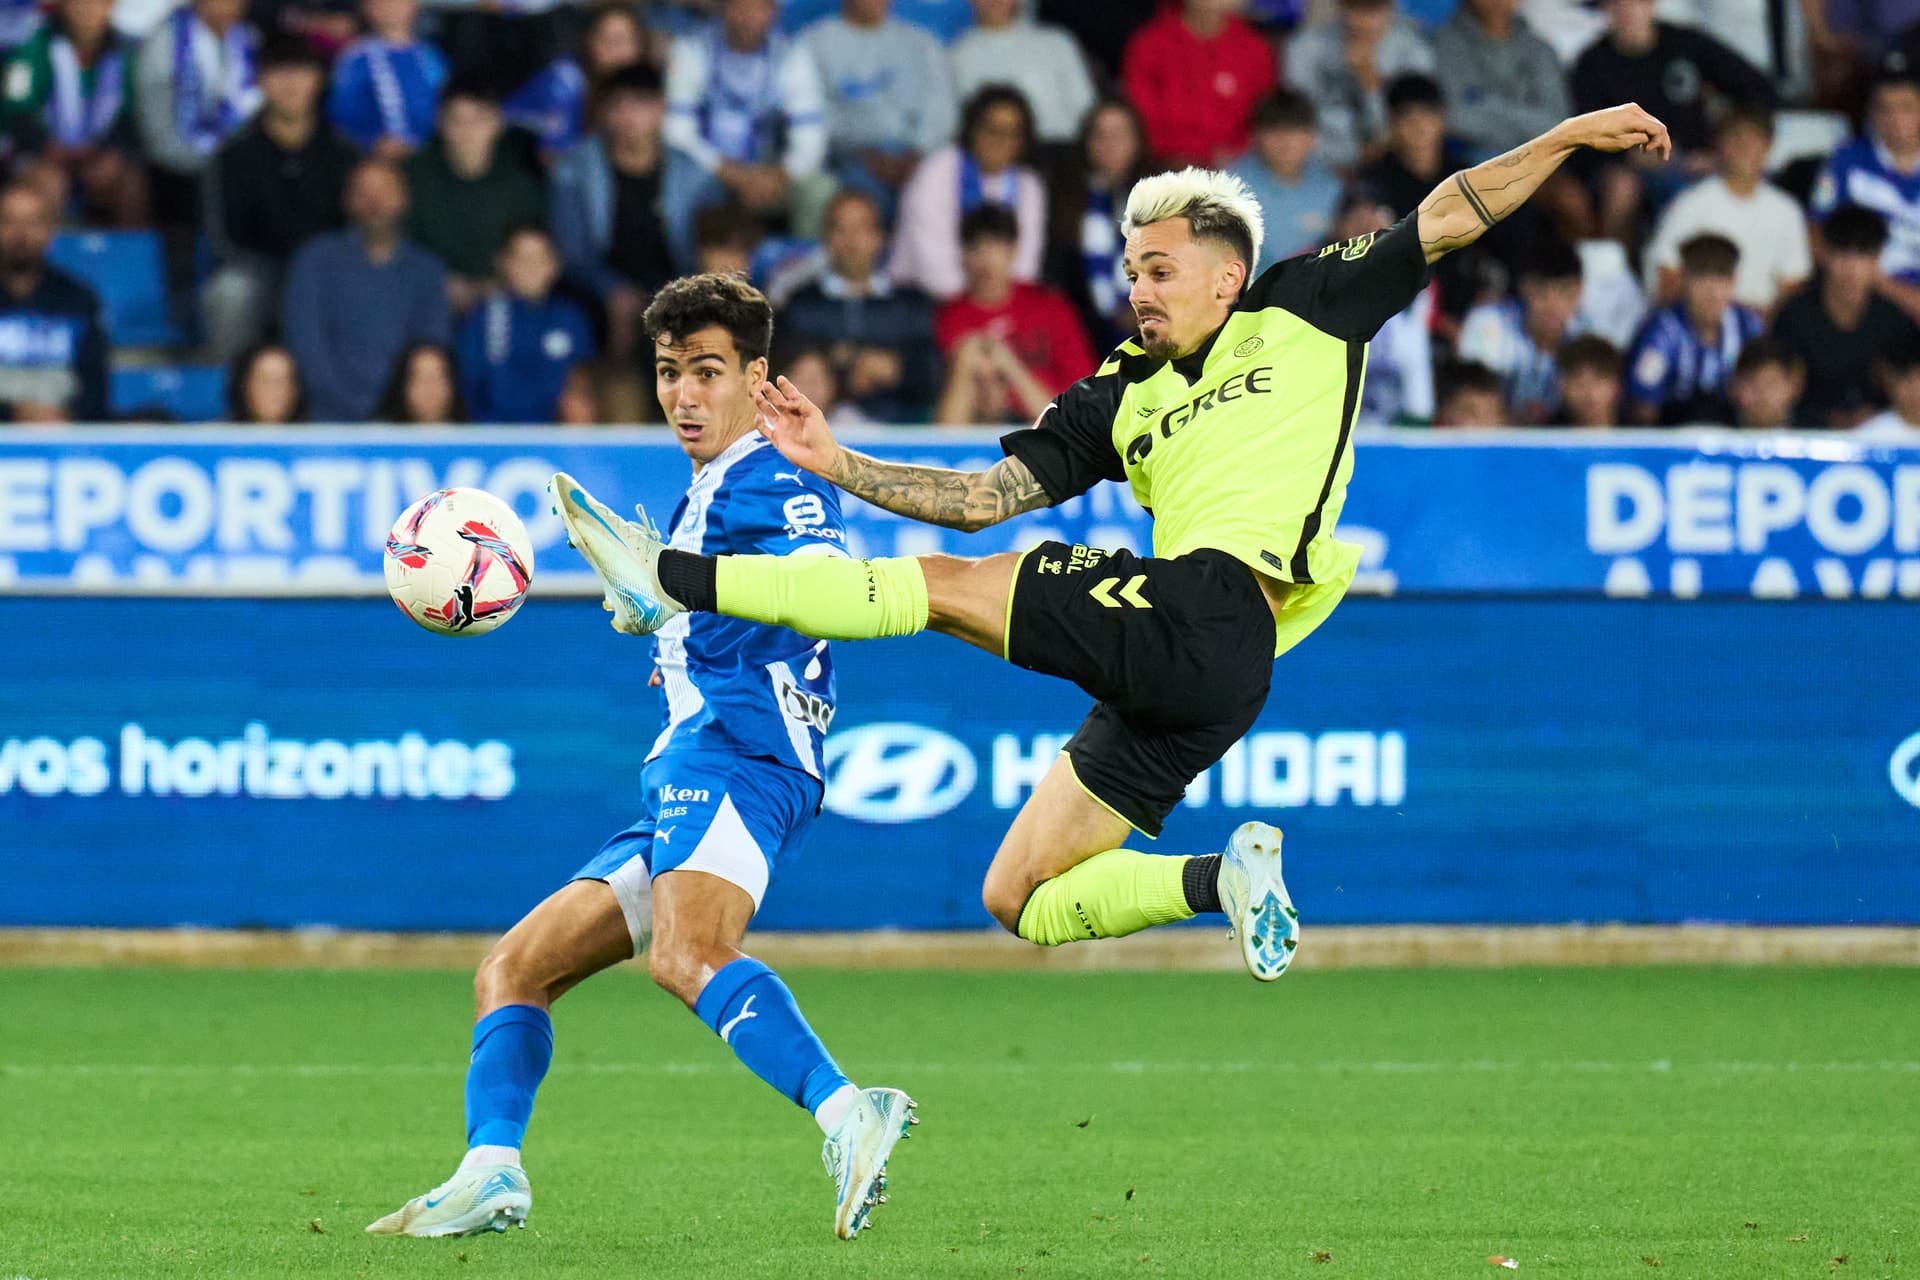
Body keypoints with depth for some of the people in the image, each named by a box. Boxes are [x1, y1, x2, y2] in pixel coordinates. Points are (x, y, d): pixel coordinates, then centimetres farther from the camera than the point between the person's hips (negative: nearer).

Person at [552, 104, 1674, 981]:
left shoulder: (1305, 314, 13)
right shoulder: (1124, 398, 26)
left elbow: (1452, 217, 16)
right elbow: (981, 498, 23)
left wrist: (1565, 139, 6)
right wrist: (838, 465, 14)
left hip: (1212, 611, -8)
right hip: (1172, 679, 8)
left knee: (949, 588, -10)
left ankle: (679, 581, -7)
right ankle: (1220, 880, -3)